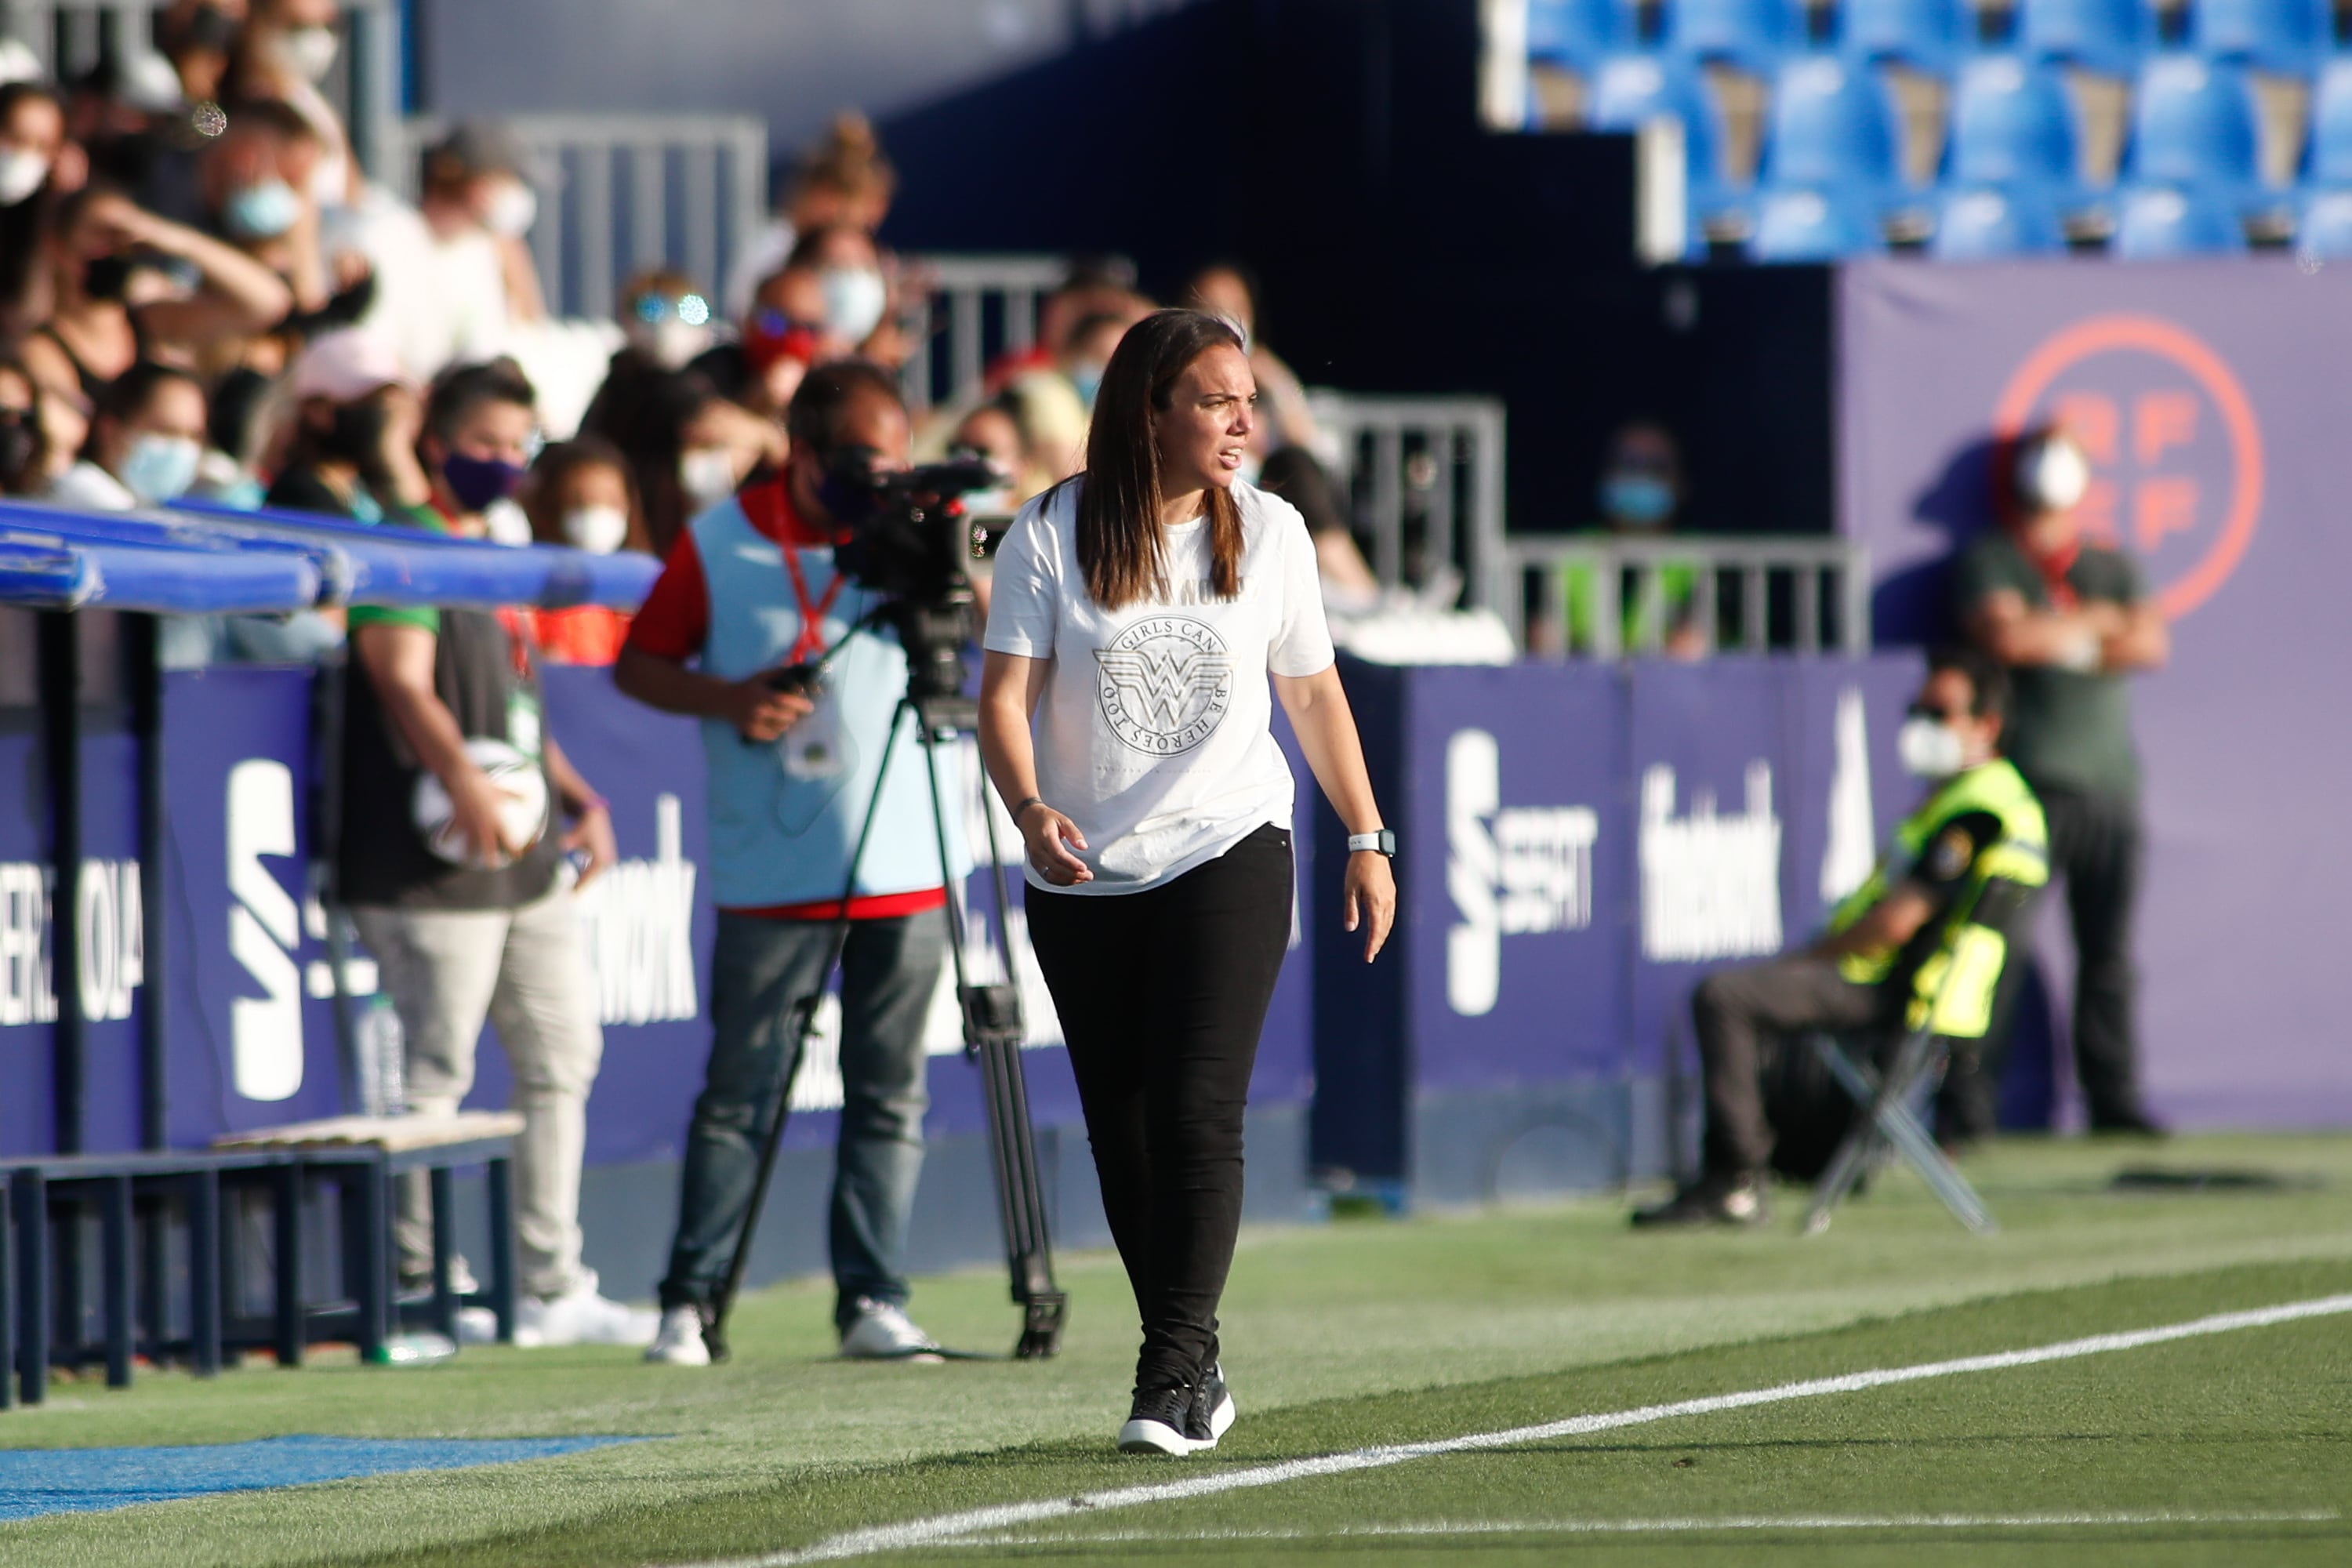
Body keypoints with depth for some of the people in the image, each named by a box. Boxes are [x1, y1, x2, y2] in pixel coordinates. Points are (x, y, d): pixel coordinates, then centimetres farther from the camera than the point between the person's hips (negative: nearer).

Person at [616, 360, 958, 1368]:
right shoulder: (720, 545, 0)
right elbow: (640, 665, 6)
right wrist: (728, 700, -11)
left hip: (904, 873, 2)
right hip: (771, 880, -2)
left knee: (889, 1095, 2)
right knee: (739, 1093, -1)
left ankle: (872, 1300, 7)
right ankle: (689, 1301, 4)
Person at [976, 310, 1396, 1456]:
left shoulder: (1268, 532, 2)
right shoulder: (1050, 537, -5)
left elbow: (1312, 692, 12)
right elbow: (1006, 695, -10)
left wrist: (1367, 839, 11)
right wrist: (1031, 812, -27)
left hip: (1228, 856, -1)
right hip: (1084, 879, 1)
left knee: (1197, 1114, -14)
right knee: (1121, 1133, 5)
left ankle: (1175, 1373, -14)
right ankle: (1194, 1368, 17)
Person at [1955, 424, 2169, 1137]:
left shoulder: (2114, 567, 17)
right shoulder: (1989, 562, 4)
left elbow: (2150, 645, 1)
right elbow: (2005, 635, -14)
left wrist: (2054, 642, -6)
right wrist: (2098, 625, -1)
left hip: (2110, 782, 4)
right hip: (2026, 781, -4)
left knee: (2109, 951, 6)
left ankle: (2113, 1099, 12)